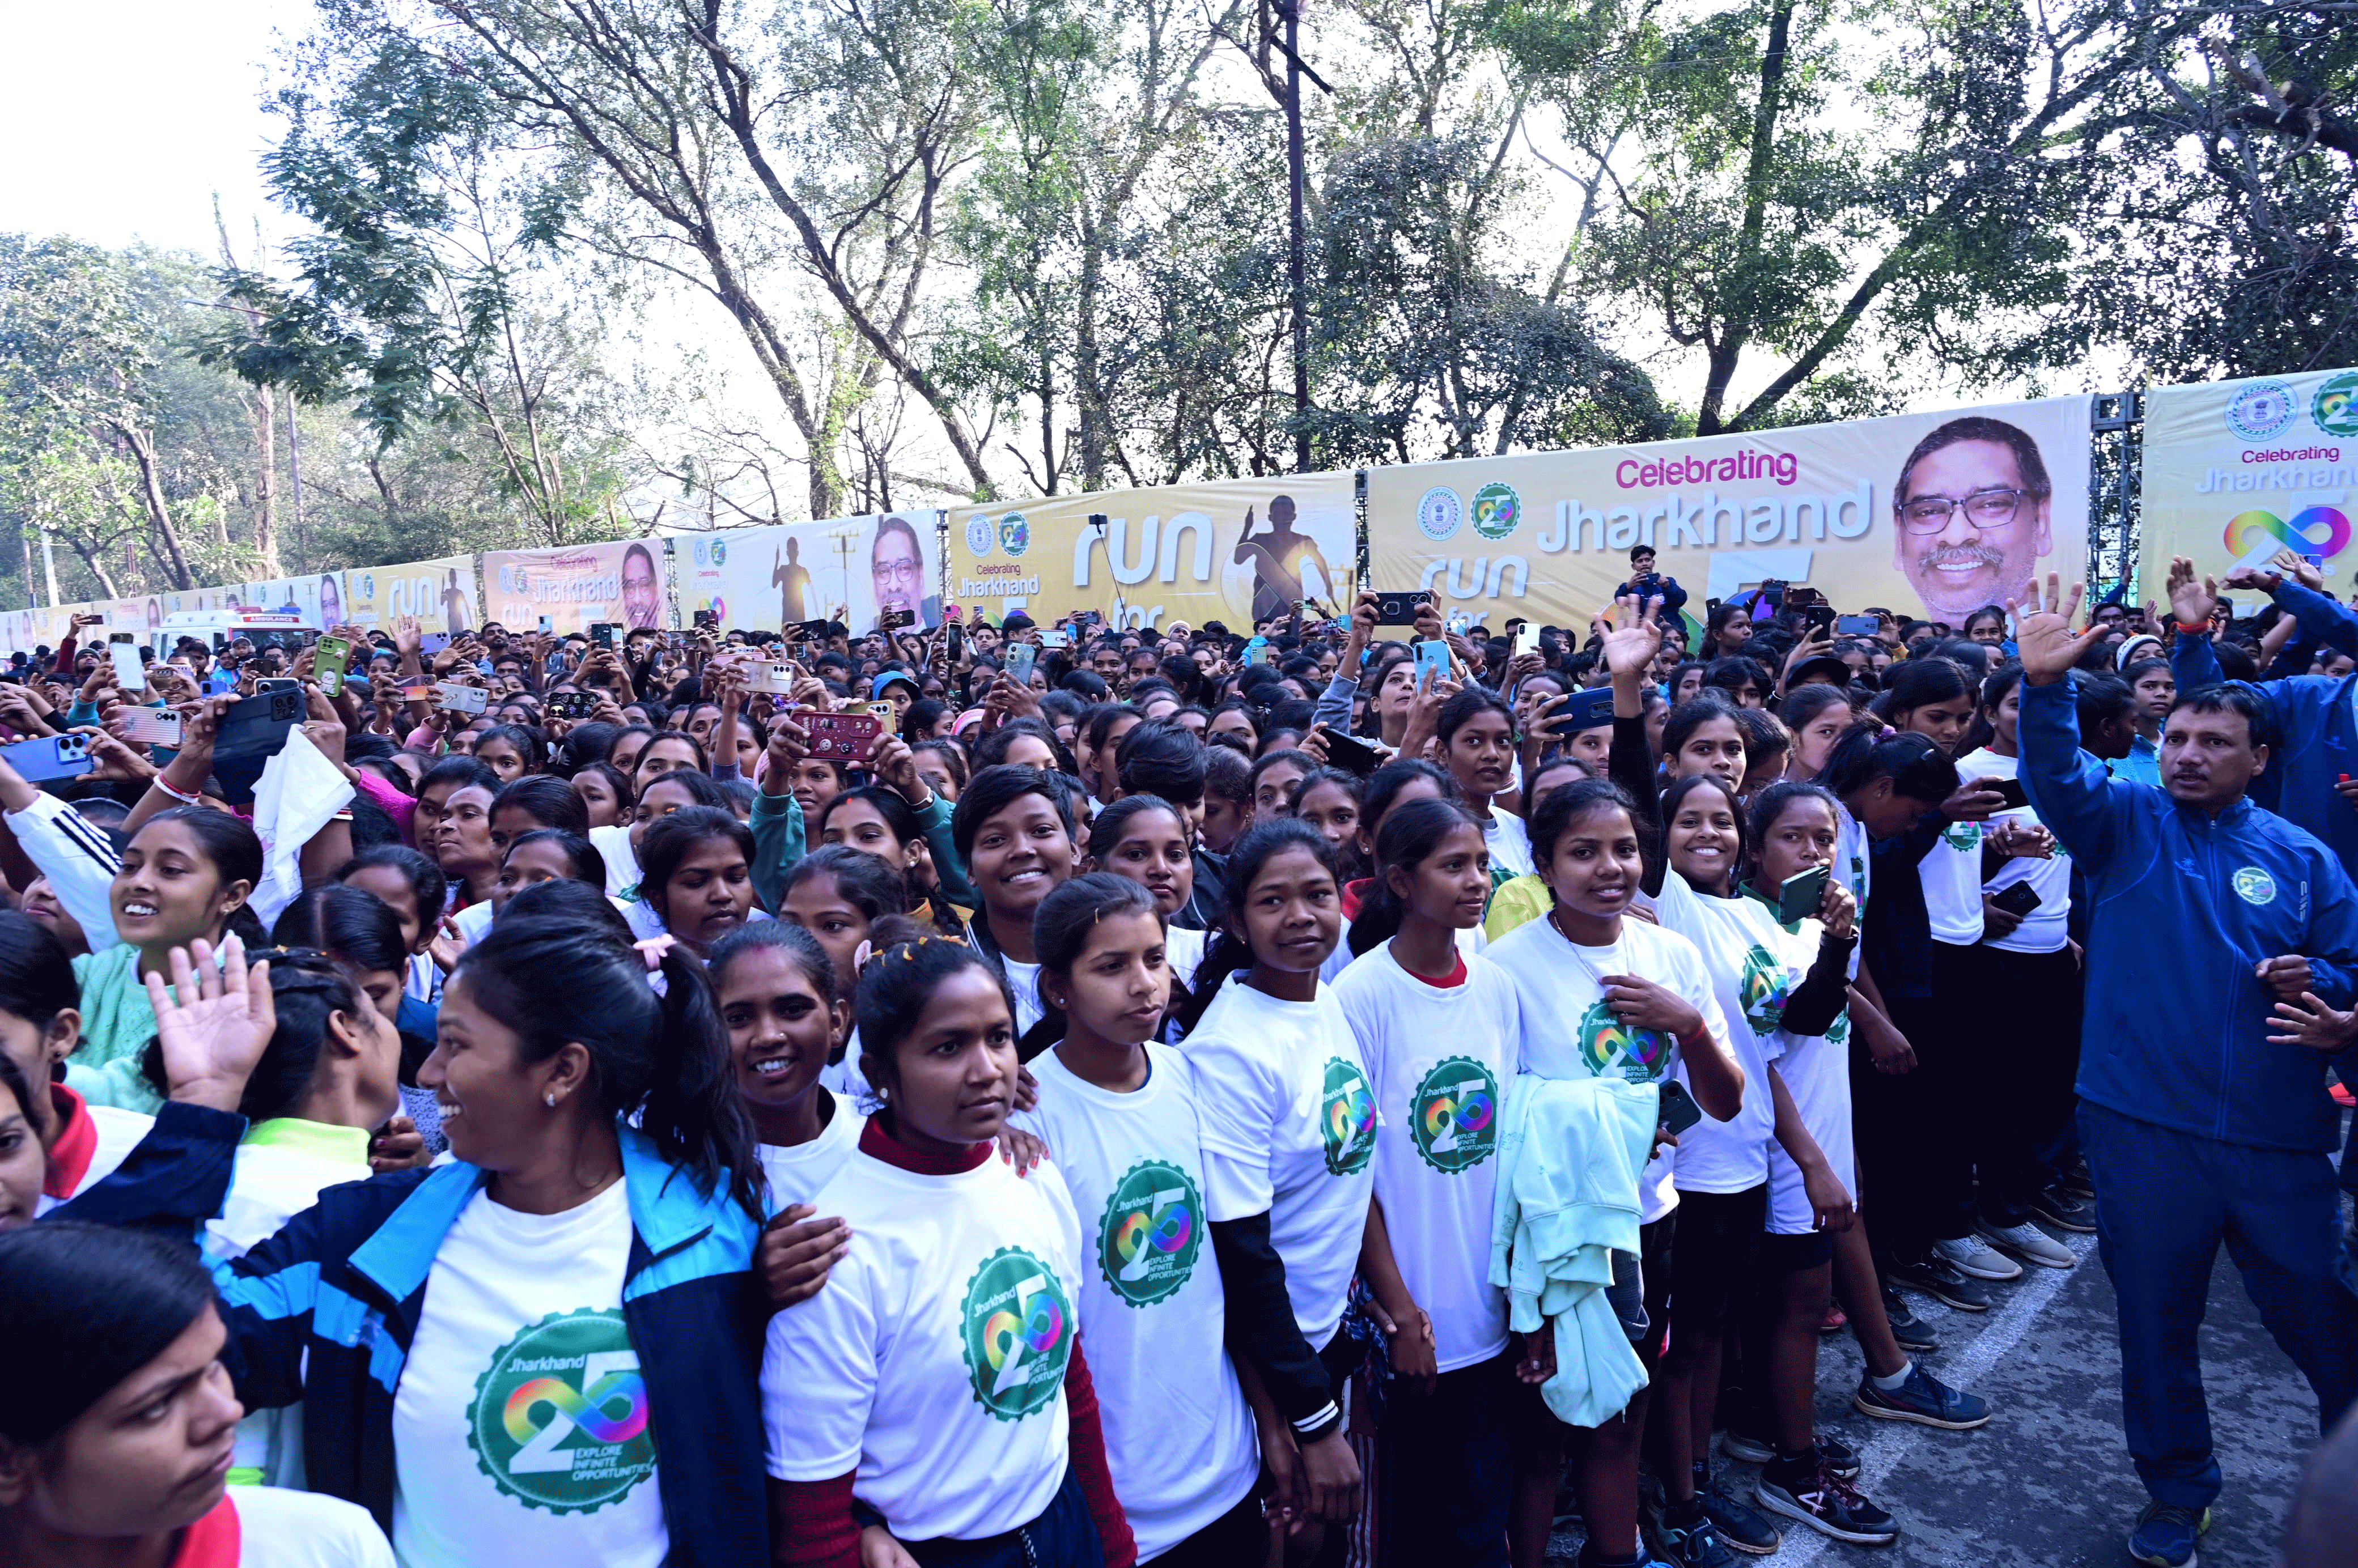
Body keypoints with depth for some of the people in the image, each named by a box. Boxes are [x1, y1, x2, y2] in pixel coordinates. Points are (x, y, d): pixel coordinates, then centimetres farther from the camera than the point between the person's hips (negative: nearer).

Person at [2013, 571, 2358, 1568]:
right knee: (2154, 1318, 12)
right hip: (2142, 1125, 0)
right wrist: (2046, 687, -36)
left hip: (2277, 1136, 1)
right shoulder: (2124, 822, 1)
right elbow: (2056, 775, -19)